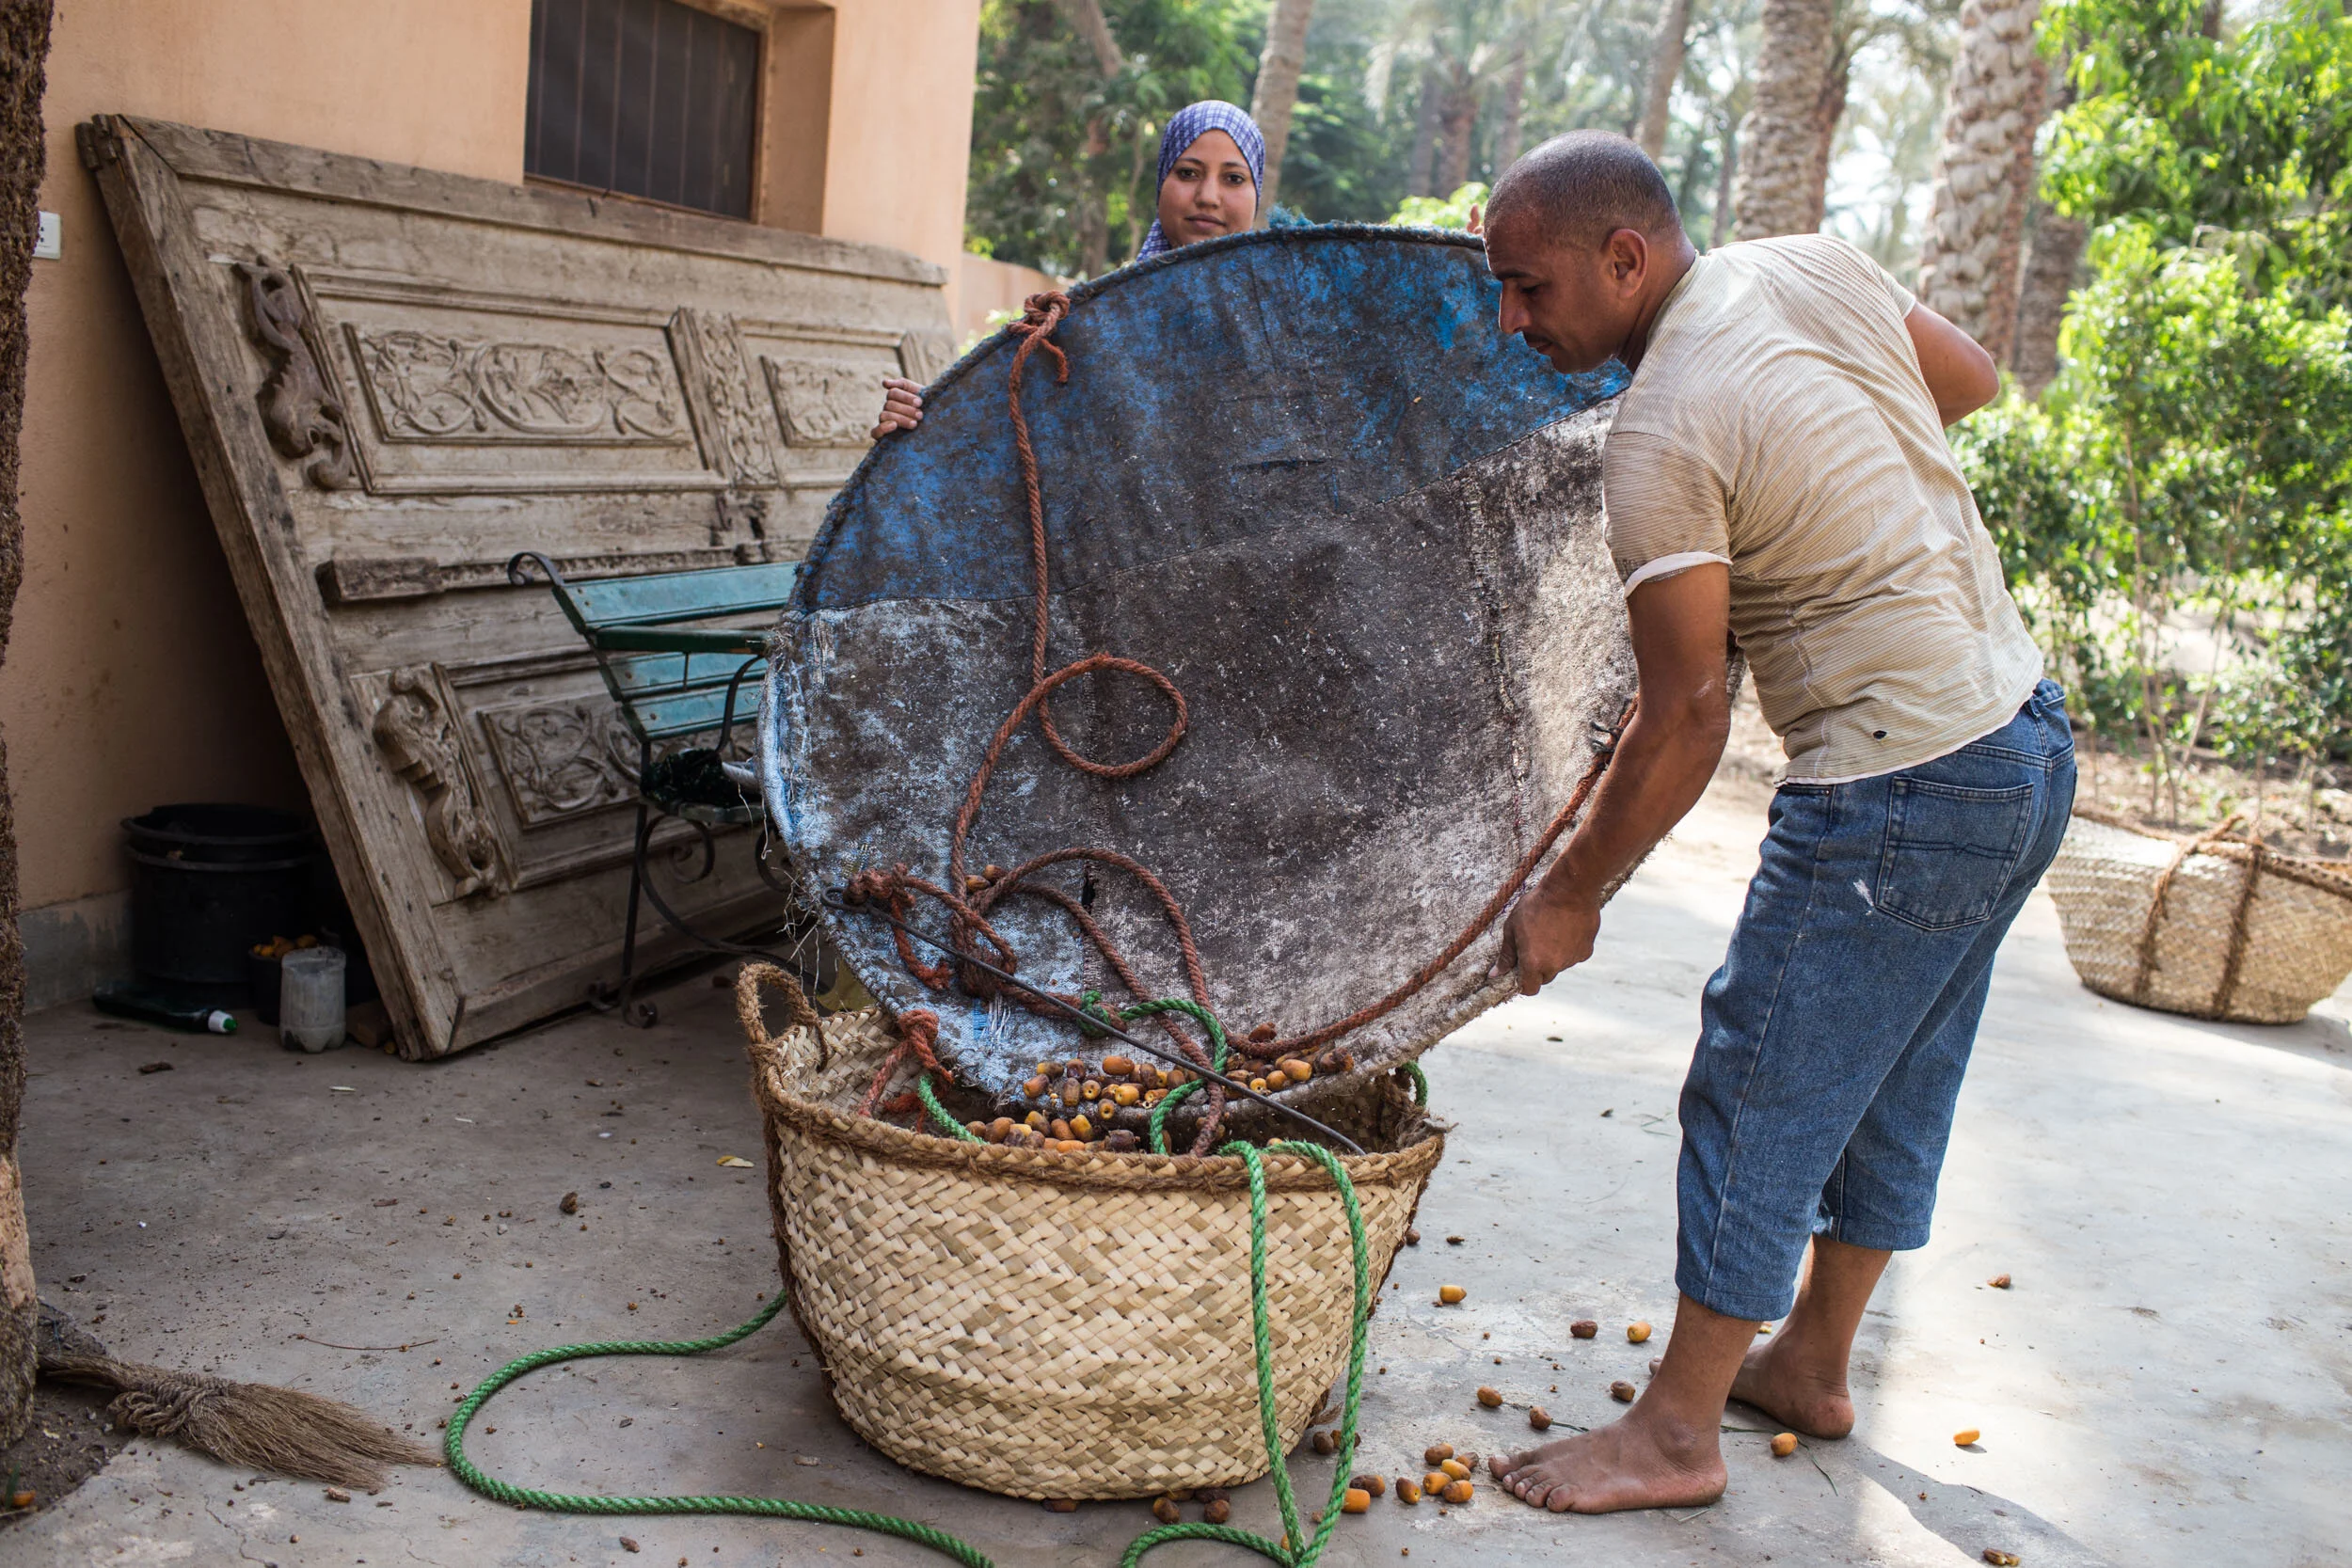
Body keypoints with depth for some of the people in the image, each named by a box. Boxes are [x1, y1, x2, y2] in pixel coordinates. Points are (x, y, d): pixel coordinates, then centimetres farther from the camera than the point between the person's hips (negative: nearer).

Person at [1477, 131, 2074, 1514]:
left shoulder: (1663, 438, -19)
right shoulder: (1818, 264, 3)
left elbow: (1686, 717, -18)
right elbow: (1972, 381, 18)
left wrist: (1572, 897, -7)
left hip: (1904, 796, -9)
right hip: (2029, 735, 9)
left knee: (1760, 1098, 2)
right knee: (1892, 1088, 19)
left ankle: (1676, 1436, 15)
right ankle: (1813, 1364, 36)